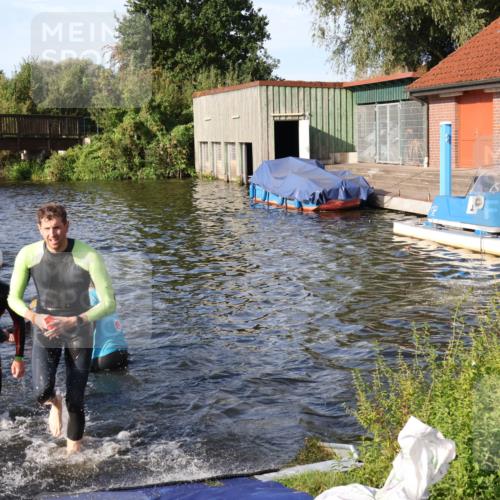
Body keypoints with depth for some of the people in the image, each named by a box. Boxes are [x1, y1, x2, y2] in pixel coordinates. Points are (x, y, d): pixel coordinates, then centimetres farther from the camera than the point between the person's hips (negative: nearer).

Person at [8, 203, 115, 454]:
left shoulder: (89, 257, -20)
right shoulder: (28, 254, -13)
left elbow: (109, 303, -18)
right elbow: (13, 298, -3)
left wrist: (73, 321, -30)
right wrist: (34, 317, -23)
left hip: (79, 334, -1)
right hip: (45, 331, 1)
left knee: (75, 402, 1)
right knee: (42, 393, -17)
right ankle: (54, 403, 22)